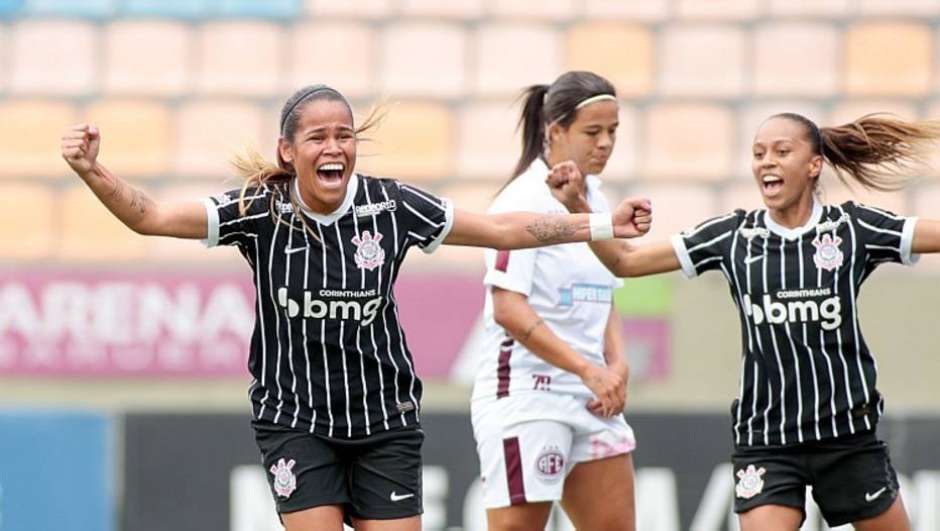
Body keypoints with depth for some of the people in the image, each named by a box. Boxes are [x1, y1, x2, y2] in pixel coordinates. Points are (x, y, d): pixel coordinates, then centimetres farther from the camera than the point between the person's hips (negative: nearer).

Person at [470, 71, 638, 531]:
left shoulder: (594, 199, 13)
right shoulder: (526, 199, -12)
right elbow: (508, 308, -19)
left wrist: (616, 366, 1)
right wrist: (587, 369, -21)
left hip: (591, 402, 8)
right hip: (525, 394, -8)